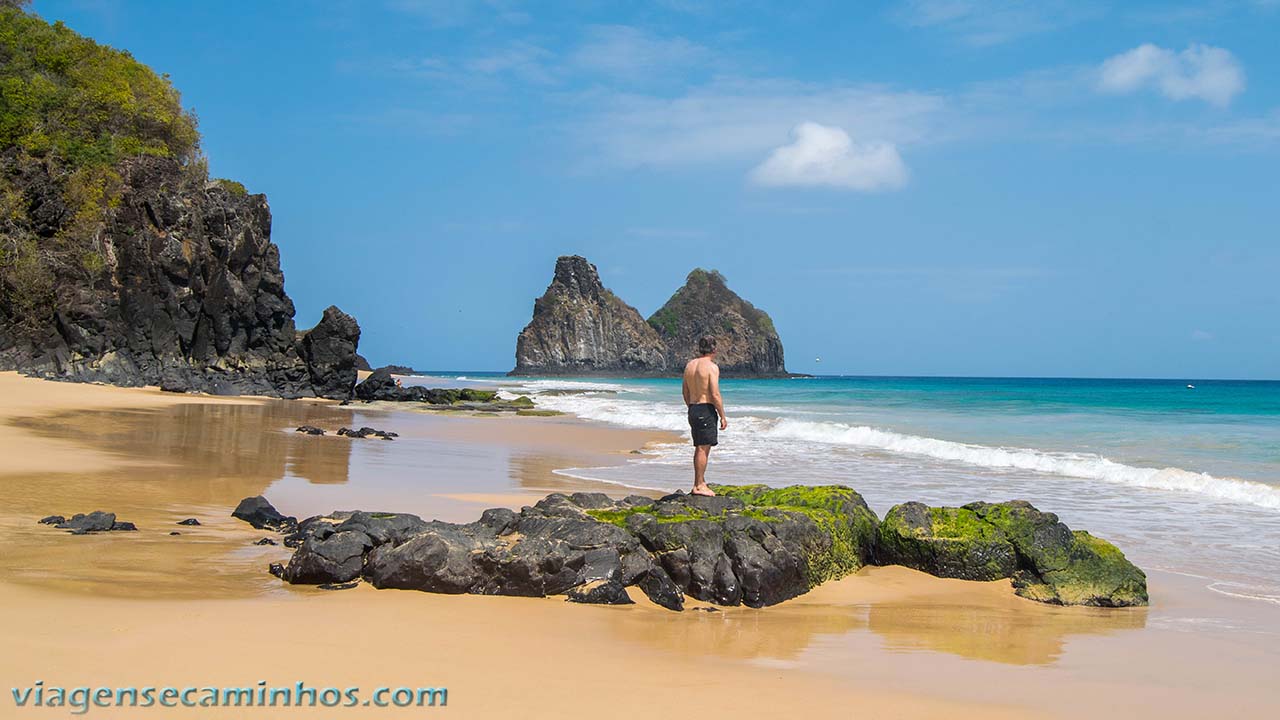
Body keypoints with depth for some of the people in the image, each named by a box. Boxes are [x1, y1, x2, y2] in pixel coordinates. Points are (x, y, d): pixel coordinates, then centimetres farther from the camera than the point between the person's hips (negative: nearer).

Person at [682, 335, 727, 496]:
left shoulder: (689, 365, 11)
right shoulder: (711, 366, -12)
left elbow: (686, 393, 16)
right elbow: (715, 394, -17)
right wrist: (723, 416, -10)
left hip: (693, 409, 8)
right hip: (706, 409, -8)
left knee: (699, 448, 16)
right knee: (703, 448, -5)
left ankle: (699, 482, 21)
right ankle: (699, 486, -4)